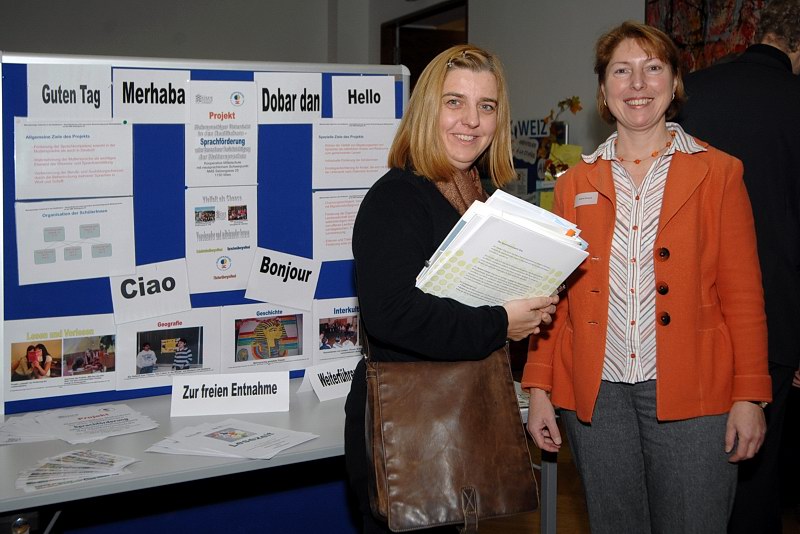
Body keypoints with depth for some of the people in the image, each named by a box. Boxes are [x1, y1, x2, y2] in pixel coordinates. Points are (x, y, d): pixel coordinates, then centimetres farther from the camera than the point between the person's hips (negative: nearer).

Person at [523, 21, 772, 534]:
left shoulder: (718, 173, 2)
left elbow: (744, 294, 0)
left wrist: (750, 396, -5)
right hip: (596, 393, 2)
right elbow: (556, 293, 9)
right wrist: (540, 388, 4)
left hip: (691, 393, -2)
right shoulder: (577, 183, 9)